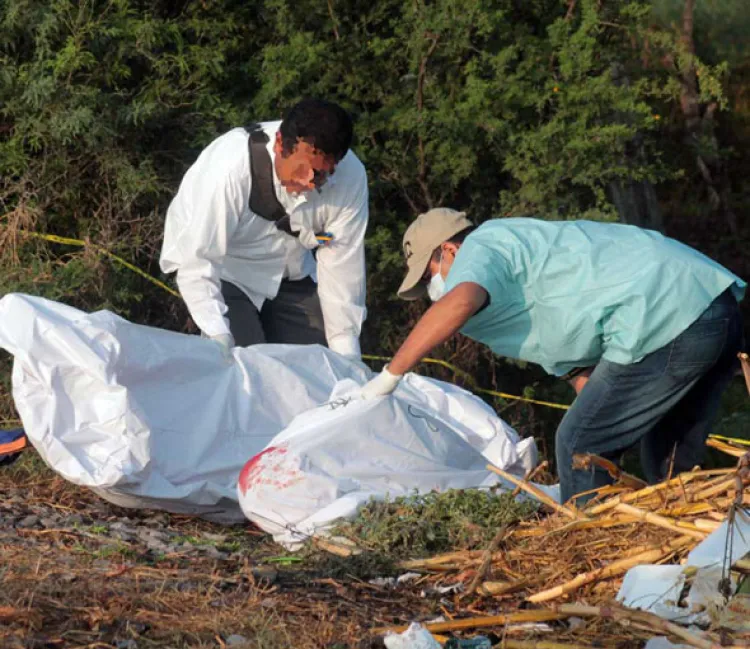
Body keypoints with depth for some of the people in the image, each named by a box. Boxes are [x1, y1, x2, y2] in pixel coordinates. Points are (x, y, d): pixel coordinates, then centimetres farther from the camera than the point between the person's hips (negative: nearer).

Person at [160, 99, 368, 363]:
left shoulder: (351, 176, -24)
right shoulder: (228, 169, -36)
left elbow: (341, 266, -17)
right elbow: (197, 264, -35)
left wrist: (346, 358, -18)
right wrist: (219, 338, -47)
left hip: (291, 272, 4)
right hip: (226, 272, -4)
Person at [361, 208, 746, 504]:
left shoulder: (478, 250, 0)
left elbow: (458, 302, -24)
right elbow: (581, 363, 26)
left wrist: (389, 376, -20)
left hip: (665, 320, -10)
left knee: (580, 447, 0)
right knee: (671, 459, 22)